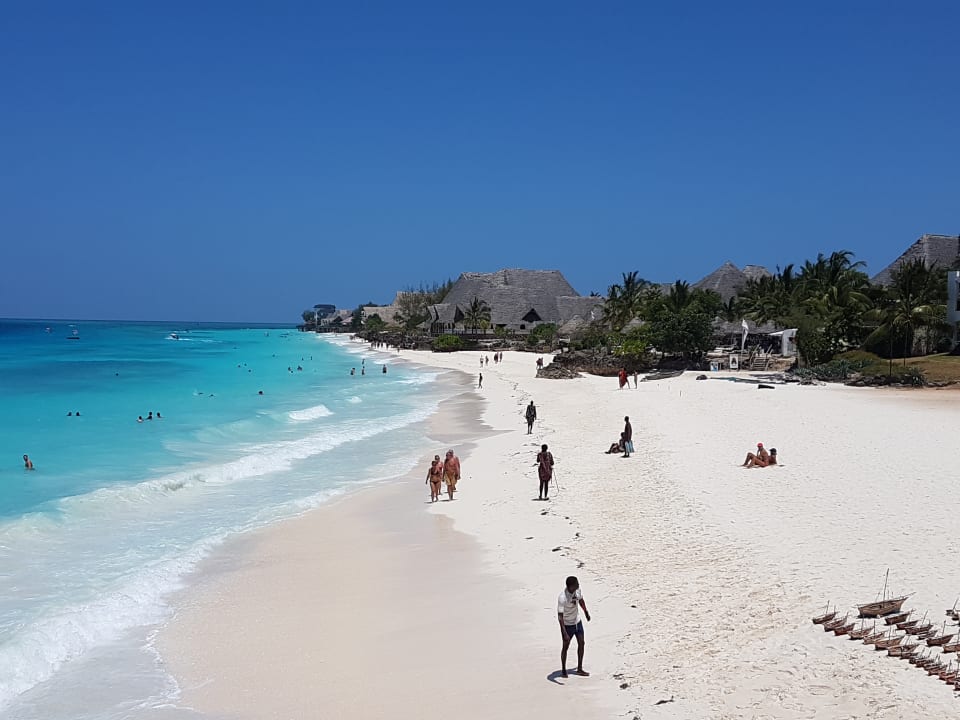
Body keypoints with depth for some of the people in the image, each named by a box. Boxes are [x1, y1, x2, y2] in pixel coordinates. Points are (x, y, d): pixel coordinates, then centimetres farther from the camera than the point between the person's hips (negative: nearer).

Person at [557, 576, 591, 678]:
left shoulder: (577, 590, -13)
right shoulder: (562, 598, -33)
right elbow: (560, 616, -31)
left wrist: (586, 612, 25)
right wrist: (564, 633, -36)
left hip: (577, 622, 6)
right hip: (567, 624, -6)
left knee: (581, 644, 10)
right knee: (566, 646, 8)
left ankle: (579, 669, 23)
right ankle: (563, 670, 27)